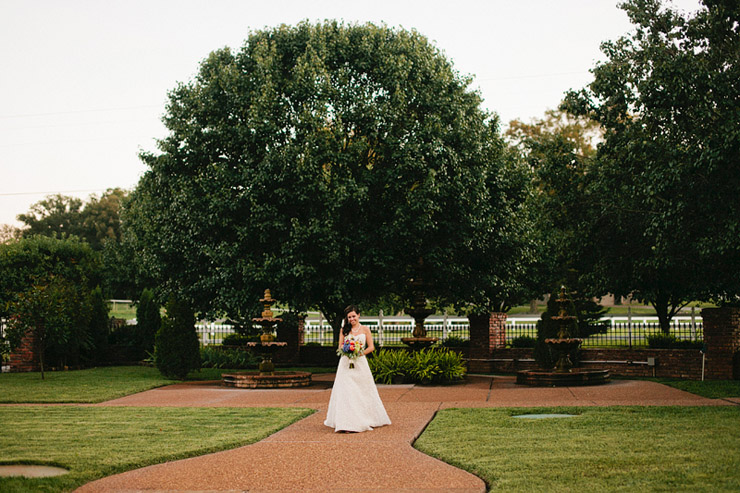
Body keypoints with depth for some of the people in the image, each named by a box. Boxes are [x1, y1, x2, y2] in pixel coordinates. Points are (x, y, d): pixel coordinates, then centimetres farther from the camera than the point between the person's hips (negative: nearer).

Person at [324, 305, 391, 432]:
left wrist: (360, 352, -13)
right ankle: (346, 422, -8)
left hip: (360, 363, 0)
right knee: (346, 392, -7)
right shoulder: (344, 330, 8)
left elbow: (371, 347, 2)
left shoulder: (365, 329, 4)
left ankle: (367, 419, 17)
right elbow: (340, 347, 7)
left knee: (364, 391, 4)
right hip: (346, 363, 1)